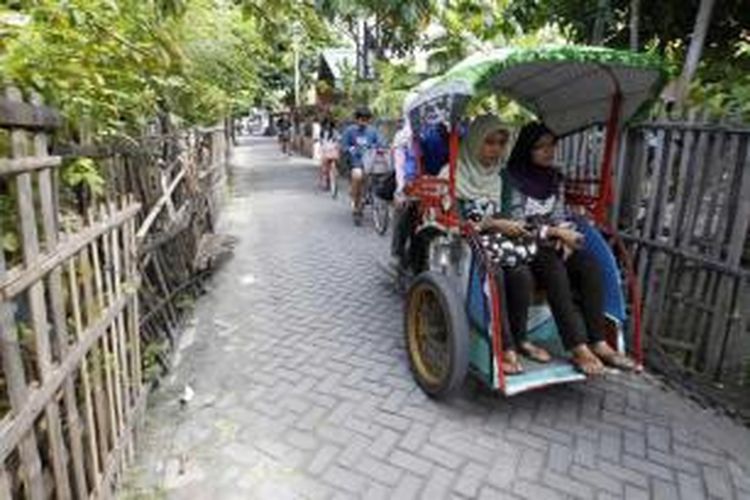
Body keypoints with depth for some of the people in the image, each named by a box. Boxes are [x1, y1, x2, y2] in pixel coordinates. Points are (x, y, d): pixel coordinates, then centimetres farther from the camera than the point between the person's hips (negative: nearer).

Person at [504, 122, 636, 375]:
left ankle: (598, 343, -21)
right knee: (555, 270, -34)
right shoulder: (513, 178, -8)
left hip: (554, 242, 6)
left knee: (589, 266, -21)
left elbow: (561, 216, 12)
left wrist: (566, 238, -9)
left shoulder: (555, 177, 12)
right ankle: (579, 349, -34)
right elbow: (516, 223, -13)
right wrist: (556, 232, -16)